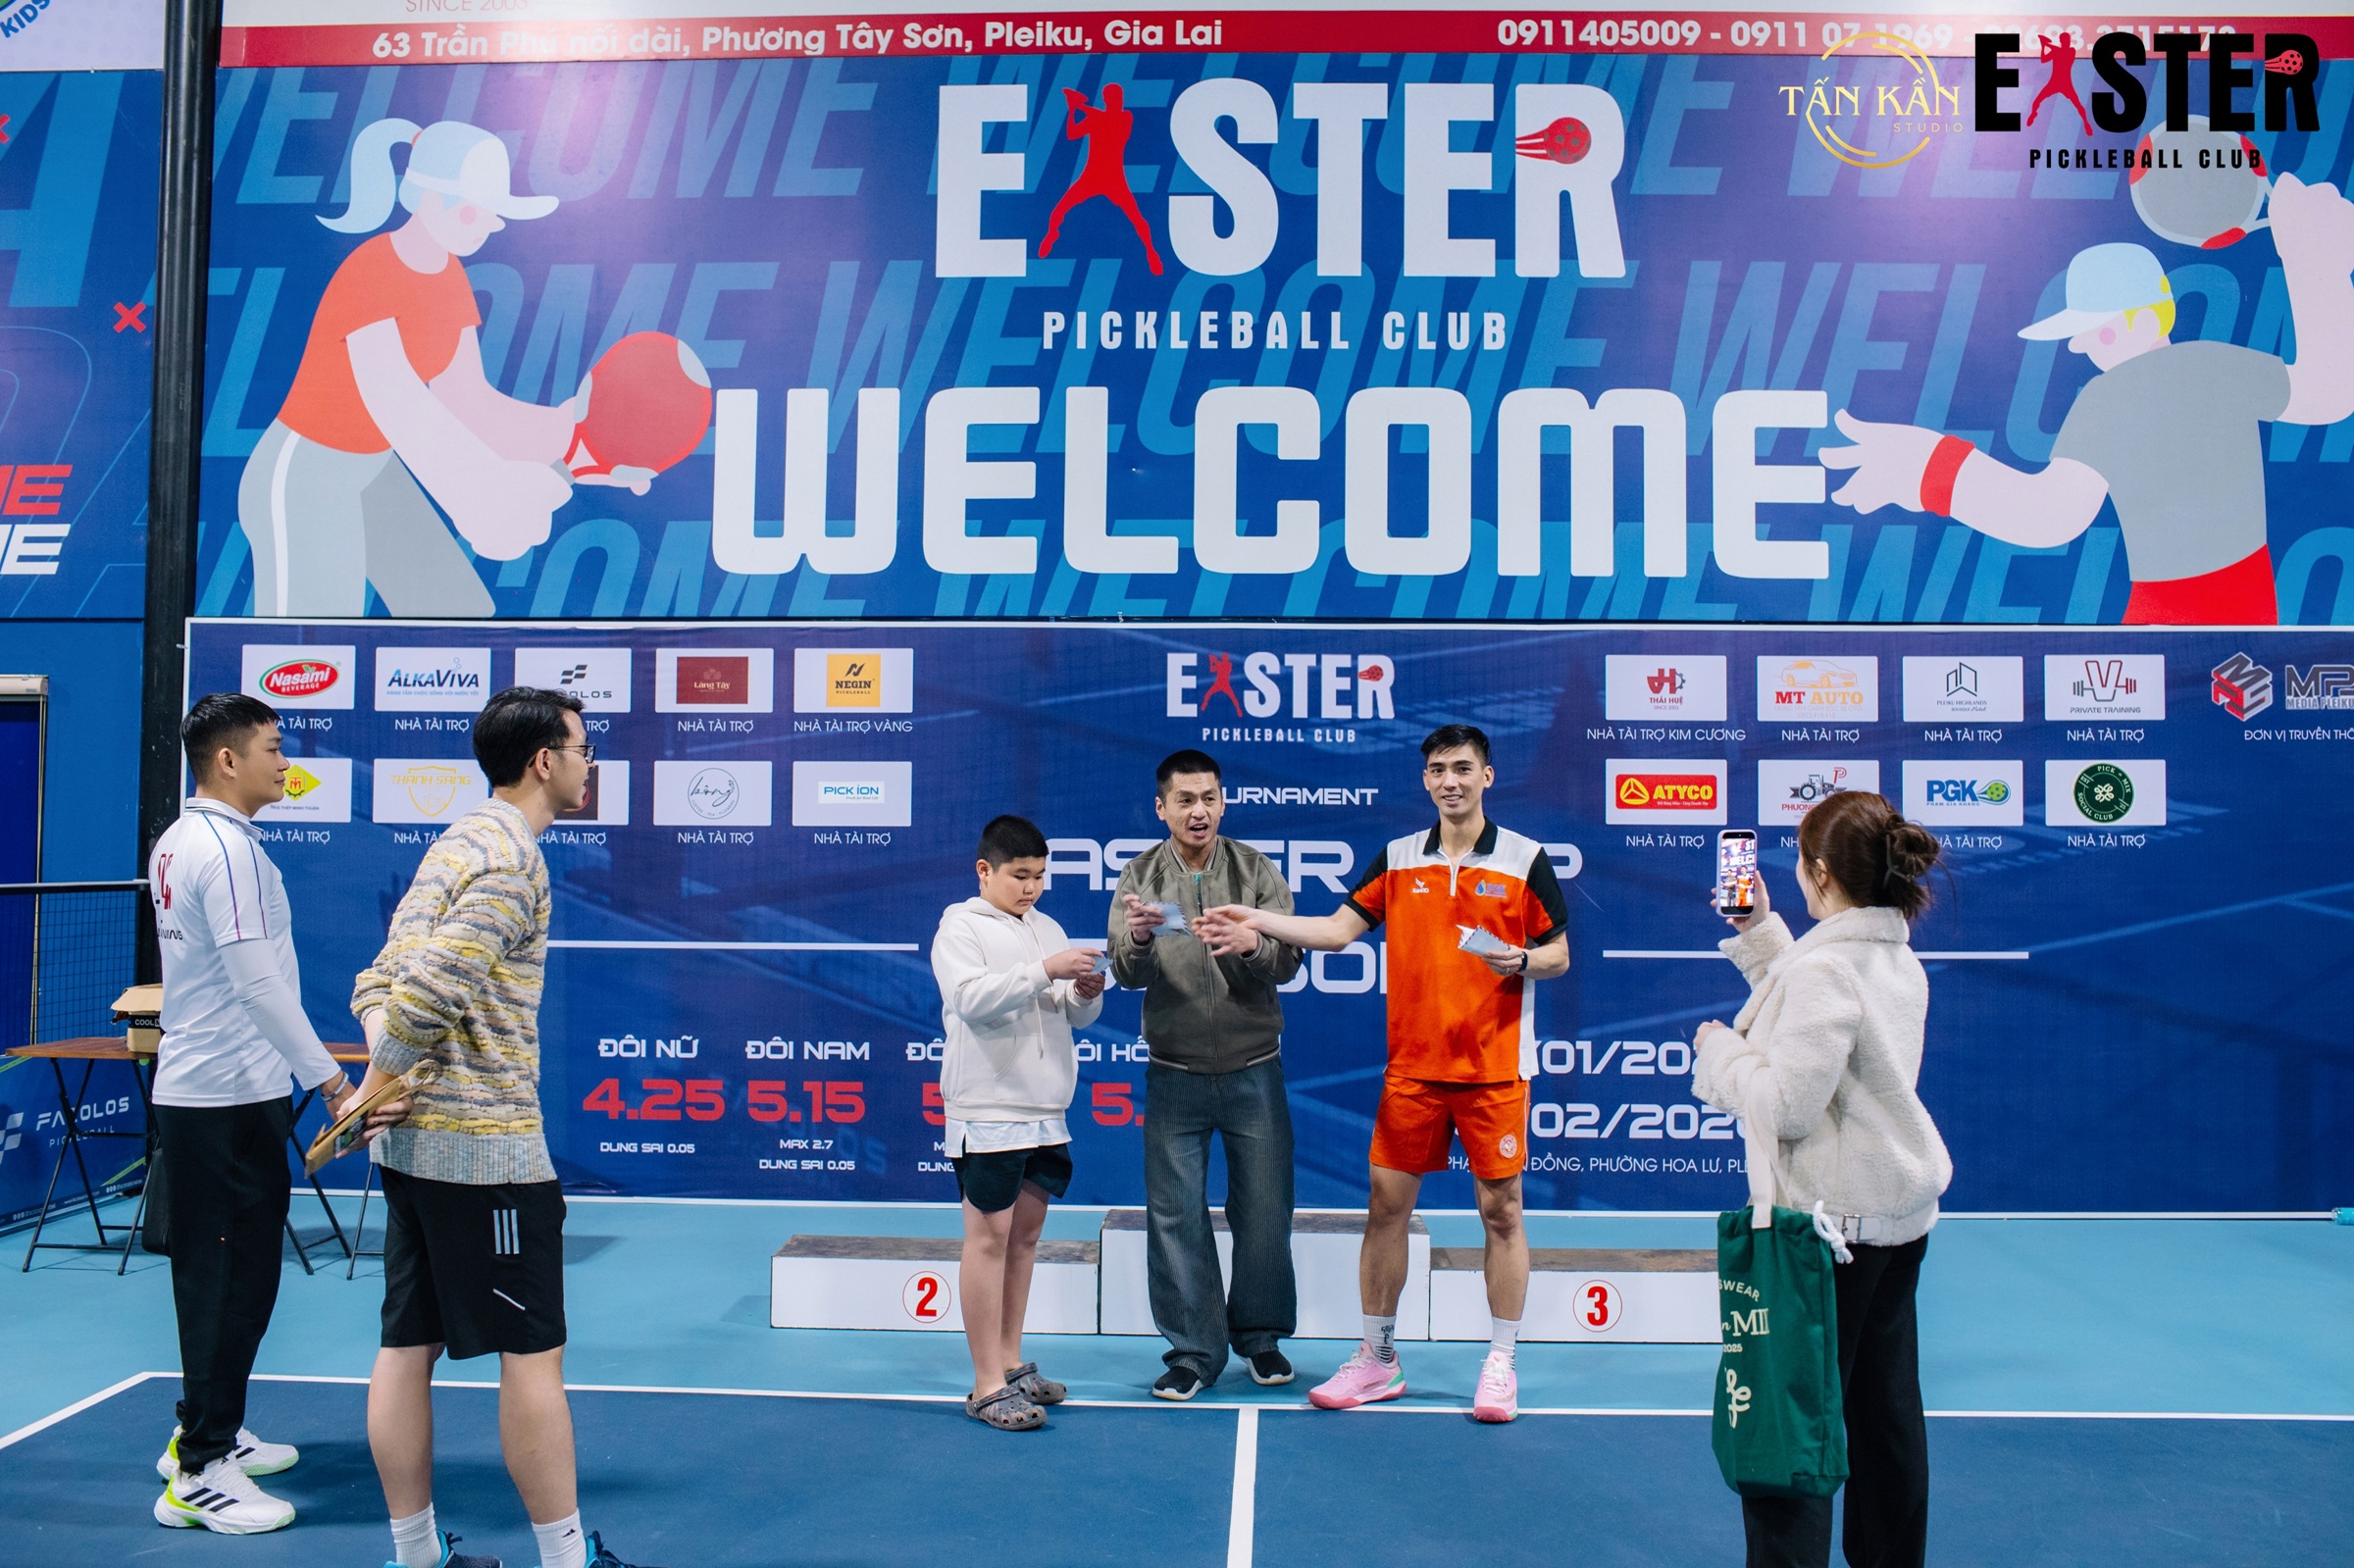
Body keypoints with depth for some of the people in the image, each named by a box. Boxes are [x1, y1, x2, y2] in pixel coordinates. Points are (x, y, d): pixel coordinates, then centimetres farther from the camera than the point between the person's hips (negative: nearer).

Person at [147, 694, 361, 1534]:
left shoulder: (177, 842, 11)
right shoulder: (227, 849, -18)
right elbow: (259, 984, -24)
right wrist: (333, 1081, -24)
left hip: (190, 1091, 10)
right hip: (233, 1098, -10)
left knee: (213, 1274, 18)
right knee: (236, 1280, -3)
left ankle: (209, 1434, 30)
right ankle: (200, 1474, 4)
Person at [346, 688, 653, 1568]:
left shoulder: (456, 844, 13)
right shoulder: (512, 859, -16)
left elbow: (380, 982, 13)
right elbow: (430, 992, -23)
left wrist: (383, 1081, 0)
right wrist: (377, 1090, -9)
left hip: (414, 1139, 9)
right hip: (486, 1146, -9)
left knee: (407, 1348, 12)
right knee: (531, 1351, 1)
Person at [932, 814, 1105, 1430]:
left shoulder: (1047, 928, 15)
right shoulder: (959, 926, -4)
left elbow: (1075, 1018, 16)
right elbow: (972, 998, -20)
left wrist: (1086, 994, -5)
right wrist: (1044, 972, -26)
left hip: (1045, 1110, 7)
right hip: (987, 1109, -6)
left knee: (1025, 1234, 12)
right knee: (989, 1237, -4)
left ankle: (1011, 1364, 24)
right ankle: (987, 1386, 2)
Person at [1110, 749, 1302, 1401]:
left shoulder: (1258, 871, -2)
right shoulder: (1139, 879, -1)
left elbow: (1289, 961, -10)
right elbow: (1128, 974, -10)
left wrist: (1251, 944, -32)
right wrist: (1137, 939, -34)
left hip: (1253, 1071, 0)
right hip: (1175, 1074, 0)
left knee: (1264, 1211, 9)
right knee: (1176, 1217, 5)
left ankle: (1260, 1335, 29)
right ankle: (1195, 1351, 19)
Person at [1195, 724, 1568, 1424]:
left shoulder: (1525, 859, -1)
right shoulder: (1398, 858, 7)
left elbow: (1559, 954, 3)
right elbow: (1339, 927, 3)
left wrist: (1522, 960, -19)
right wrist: (1259, 923, -9)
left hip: (1494, 1069, -2)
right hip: (1411, 1067, 3)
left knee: (1501, 1210, 3)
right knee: (1386, 1205, 5)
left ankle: (1500, 1365, 18)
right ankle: (1377, 1357, 20)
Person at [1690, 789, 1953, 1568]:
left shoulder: (1825, 969, -22)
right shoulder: (1898, 958, 8)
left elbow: (1787, 1106, -24)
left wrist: (1719, 1046, -9)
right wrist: (1759, 931, 20)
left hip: (1833, 1216, -10)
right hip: (1901, 1209, 10)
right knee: (1887, 1411, 19)